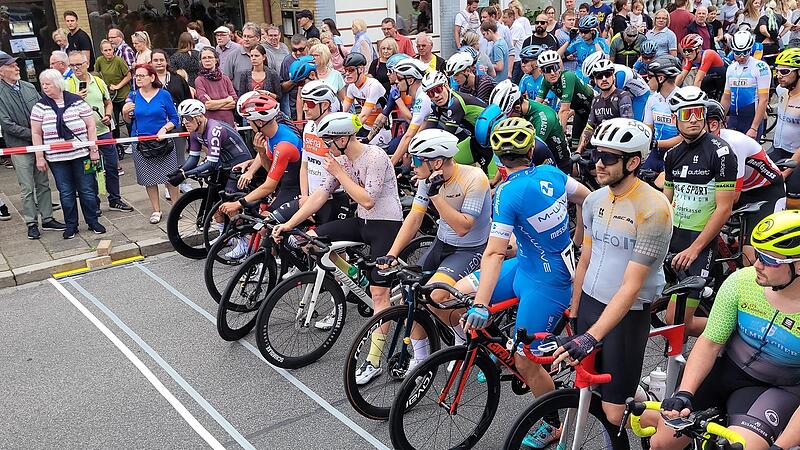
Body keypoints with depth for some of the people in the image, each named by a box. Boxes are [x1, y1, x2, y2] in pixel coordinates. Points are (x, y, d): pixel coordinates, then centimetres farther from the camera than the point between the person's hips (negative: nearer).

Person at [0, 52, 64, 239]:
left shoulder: (29, 87, 5)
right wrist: (33, 134, -16)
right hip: (20, 148, -5)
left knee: (43, 184, 12)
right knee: (27, 188, 2)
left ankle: (47, 219, 22)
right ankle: (31, 223, 13)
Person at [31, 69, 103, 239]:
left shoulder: (77, 102, -2)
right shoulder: (40, 107, 2)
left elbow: (90, 126, 1)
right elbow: (36, 133, 4)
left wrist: (93, 149, -2)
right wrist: (39, 157, 0)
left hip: (81, 155, -1)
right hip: (56, 158, 1)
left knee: (87, 190, 6)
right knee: (66, 193, 8)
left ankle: (93, 222, 20)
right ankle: (71, 225, 20)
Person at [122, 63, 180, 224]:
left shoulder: (164, 95, -4)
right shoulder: (133, 95, 2)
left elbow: (174, 119, -1)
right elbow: (128, 120, 9)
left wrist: (164, 129, -18)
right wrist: (125, 112, -11)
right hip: (140, 143, 2)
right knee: (149, 179, 10)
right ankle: (156, 210, 21)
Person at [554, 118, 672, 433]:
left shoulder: (653, 210, -20)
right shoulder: (594, 200, 2)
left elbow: (631, 287, -24)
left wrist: (591, 337, -29)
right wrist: (573, 312, 16)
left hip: (627, 313, -6)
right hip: (589, 301, 6)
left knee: (614, 412, -3)